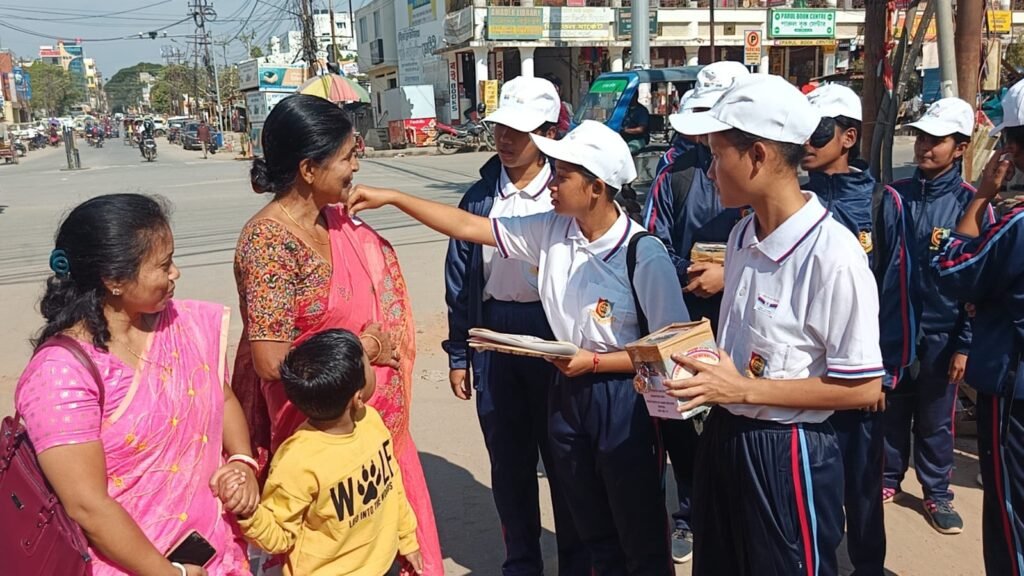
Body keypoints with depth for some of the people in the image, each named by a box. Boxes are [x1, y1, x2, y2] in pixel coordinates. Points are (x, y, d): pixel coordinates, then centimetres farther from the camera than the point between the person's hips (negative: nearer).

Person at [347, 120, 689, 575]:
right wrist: (391, 197, -4)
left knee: (642, 537, 10)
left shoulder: (644, 254, -19)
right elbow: (466, 226, 0)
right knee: (593, 530, 22)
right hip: (567, 391, 6)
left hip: (622, 401, -5)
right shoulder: (550, 230, -4)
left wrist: (593, 362, -20)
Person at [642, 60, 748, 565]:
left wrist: (730, 276, -16)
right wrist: (686, 278, -12)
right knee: (674, 417, 11)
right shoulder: (677, 164, 0)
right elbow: (654, 239, 3)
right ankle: (690, 512, 31)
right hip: (682, 317, 2)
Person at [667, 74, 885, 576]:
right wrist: (699, 371, -3)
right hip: (721, 438, 8)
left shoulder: (832, 253, -21)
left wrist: (744, 390, -20)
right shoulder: (742, 237, 4)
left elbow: (863, 387, -19)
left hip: (787, 455, -7)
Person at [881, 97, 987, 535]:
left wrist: (965, 343, -7)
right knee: (891, 410, 14)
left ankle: (937, 492, 27)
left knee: (935, 420, 10)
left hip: (940, 332, -2)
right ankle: (889, 478, 32)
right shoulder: (894, 195, 1)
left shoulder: (969, 203, -7)